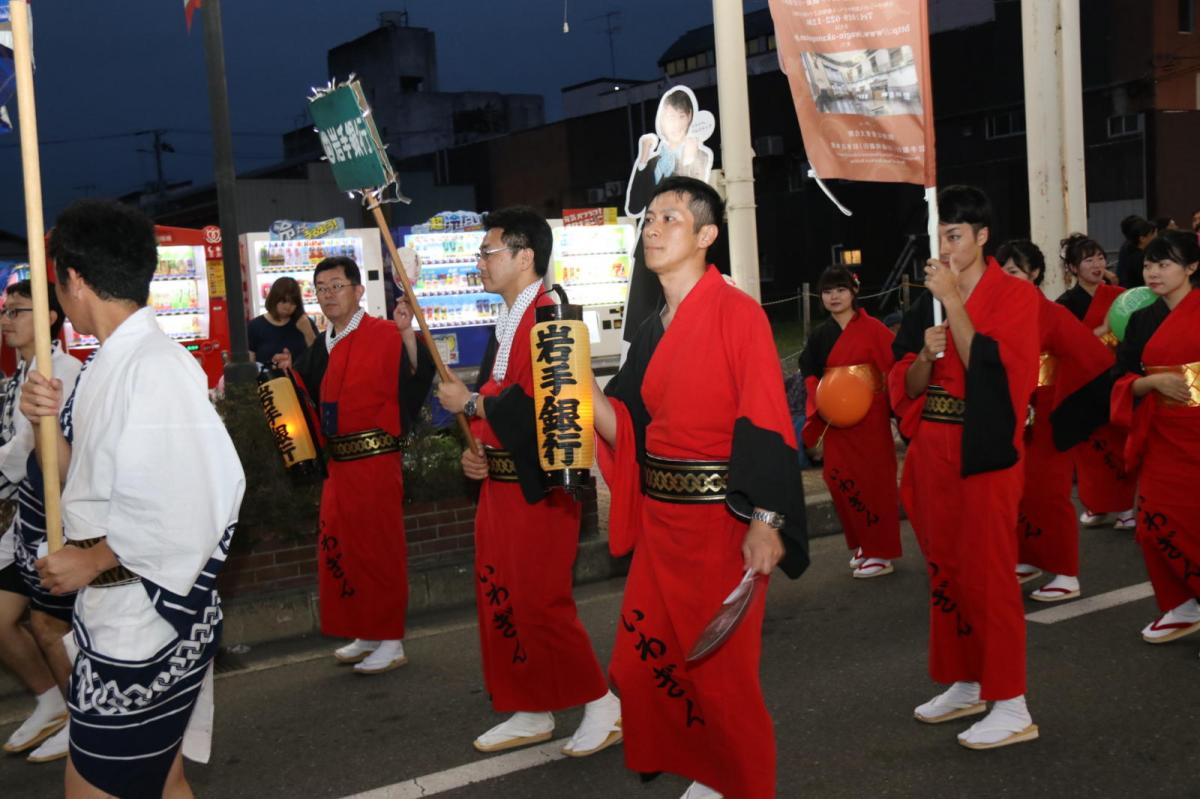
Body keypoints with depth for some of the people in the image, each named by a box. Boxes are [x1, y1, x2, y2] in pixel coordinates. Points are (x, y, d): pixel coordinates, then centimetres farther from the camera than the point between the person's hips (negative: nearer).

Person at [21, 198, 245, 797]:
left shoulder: (155, 367, -19)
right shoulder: (110, 366, 10)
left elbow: (190, 505, -26)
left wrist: (91, 562, -14)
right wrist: (52, 423, -1)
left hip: (145, 619, -9)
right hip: (114, 616, 9)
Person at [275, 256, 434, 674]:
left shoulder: (384, 335, -12)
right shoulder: (322, 345, 13)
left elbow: (416, 378, -24)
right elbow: (313, 399, 21)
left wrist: (407, 333, -34)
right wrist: (292, 373, 6)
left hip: (375, 459, -8)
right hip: (339, 462, 9)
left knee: (379, 549, -1)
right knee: (339, 549, 14)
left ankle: (390, 643, 11)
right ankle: (366, 635, 28)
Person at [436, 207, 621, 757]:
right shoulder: (506, 325, 16)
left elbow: (539, 407, -25)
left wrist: (469, 403, -14)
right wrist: (474, 452, 5)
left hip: (537, 489, -10)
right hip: (500, 485, 10)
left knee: (540, 606, -4)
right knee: (500, 603, 13)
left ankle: (602, 706, 14)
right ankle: (531, 714, 26)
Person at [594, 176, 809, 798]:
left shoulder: (736, 313, -10)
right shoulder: (653, 331, 12)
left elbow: (766, 424, -16)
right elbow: (629, 429, 9)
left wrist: (767, 522, -21)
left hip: (721, 516, -7)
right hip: (659, 515, 7)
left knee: (720, 667, 2)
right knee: (645, 660, 10)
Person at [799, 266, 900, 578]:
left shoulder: (873, 329, -7)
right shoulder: (819, 335, 8)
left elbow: (897, 366, -9)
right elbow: (810, 373, 11)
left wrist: (895, 405, -15)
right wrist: (821, 399, -6)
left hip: (870, 418, -5)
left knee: (874, 480, -1)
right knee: (840, 480, 5)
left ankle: (881, 552, 8)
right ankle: (862, 544, 22)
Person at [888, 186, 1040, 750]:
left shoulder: (1015, 295, -5)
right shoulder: (926, 304, 11)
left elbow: (989, 369, -18)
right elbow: (906, 386, 7)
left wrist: (954, 302, -17)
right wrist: (927, 352, -12)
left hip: (985, 454, -6)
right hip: (934, 453, 6)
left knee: (987, 576, -6)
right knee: (945, 572, 12)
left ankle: (1011, 708, 2)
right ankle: (966, 685, 26)